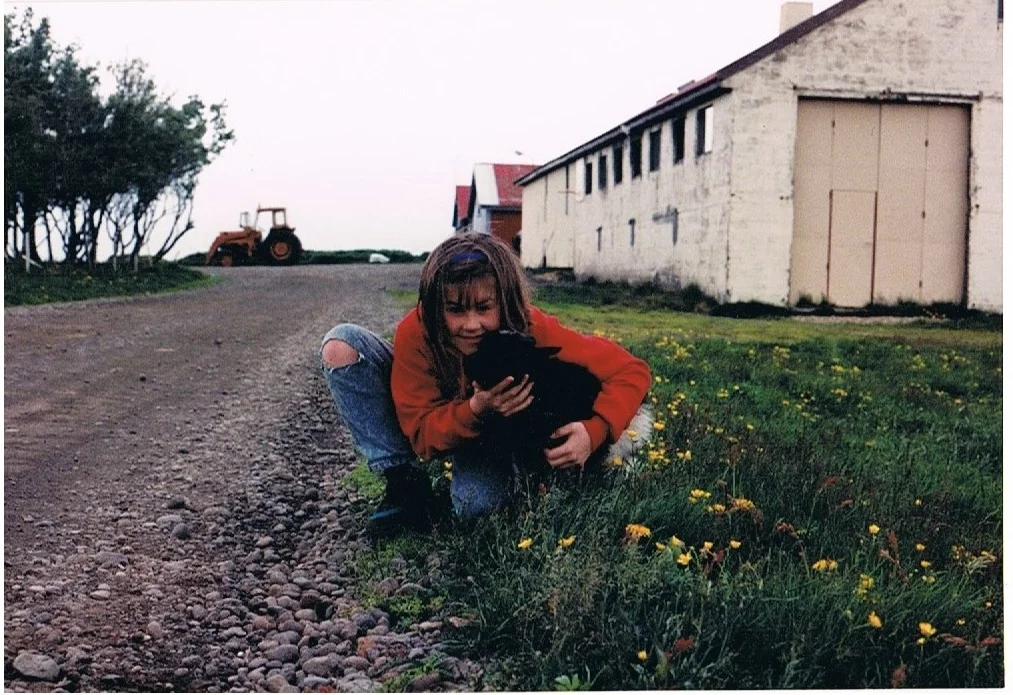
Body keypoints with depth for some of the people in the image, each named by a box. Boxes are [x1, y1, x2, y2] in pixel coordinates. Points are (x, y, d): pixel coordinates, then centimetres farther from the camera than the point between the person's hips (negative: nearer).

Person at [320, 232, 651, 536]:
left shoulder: (534, 331, -34)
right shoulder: (415, 332, -33)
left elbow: (632, 371, -29)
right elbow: (423, 438, -26)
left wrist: (595, 430, -47)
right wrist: (475, 410, -47)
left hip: (494, 432, -1)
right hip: (437, 419, 1)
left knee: (477, 503, -34)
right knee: (342, 346, -23)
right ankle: (404, 483, -15)